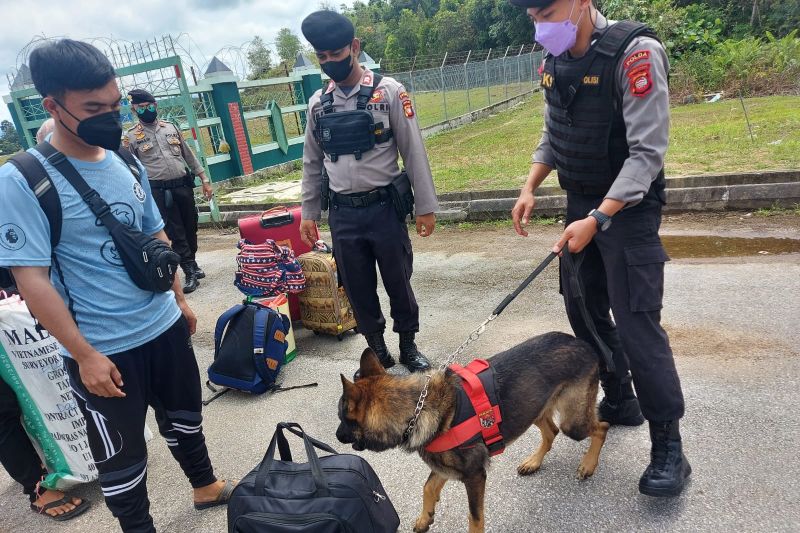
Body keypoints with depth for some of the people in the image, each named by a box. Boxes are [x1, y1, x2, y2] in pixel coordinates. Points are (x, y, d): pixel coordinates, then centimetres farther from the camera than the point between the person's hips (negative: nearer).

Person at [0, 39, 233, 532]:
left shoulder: (127, 164, 2)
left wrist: (180, 300, 14)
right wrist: (85, 355, -18)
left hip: (165, 326, 6)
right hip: (104, 349, -6)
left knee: (185, 418, 24)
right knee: (122, 455, 13)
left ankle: (206, 486, 48)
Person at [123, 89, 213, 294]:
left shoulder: (171, 127, 10)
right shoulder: (131, 137, 0)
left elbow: (189, 155, 13)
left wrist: (205, 180, 10)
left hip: (184, 186, 4)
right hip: (159, 191, -3)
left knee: (191, 228, 11)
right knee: (175, 233, -2)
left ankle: (192, 263, 29)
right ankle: (190, 272, 5)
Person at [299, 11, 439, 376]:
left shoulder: (389, 91, -4)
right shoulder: (317, 103, 7)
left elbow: (414, 151, -5)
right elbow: (312, 162, 13)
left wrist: (426, 206, -6)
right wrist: (308, 213, 11)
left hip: (384, 208, -3)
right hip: (342, 215, 3)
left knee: (398, 282, 9)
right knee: (358, 289, 11)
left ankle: (409, 347, 30)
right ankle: (377, 350, 30)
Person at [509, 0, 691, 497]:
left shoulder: (635, 52, -18)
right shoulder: (555, 61, 4)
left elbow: (648, 152, -21)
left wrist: (598, 220, -27)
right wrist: (530, 187, 3)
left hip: (629, 207, -7)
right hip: (580, 203, 7)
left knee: (637, 324, -8)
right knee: (584, 309, 13)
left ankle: (669, 449, 7)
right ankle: (620, 401, 33)